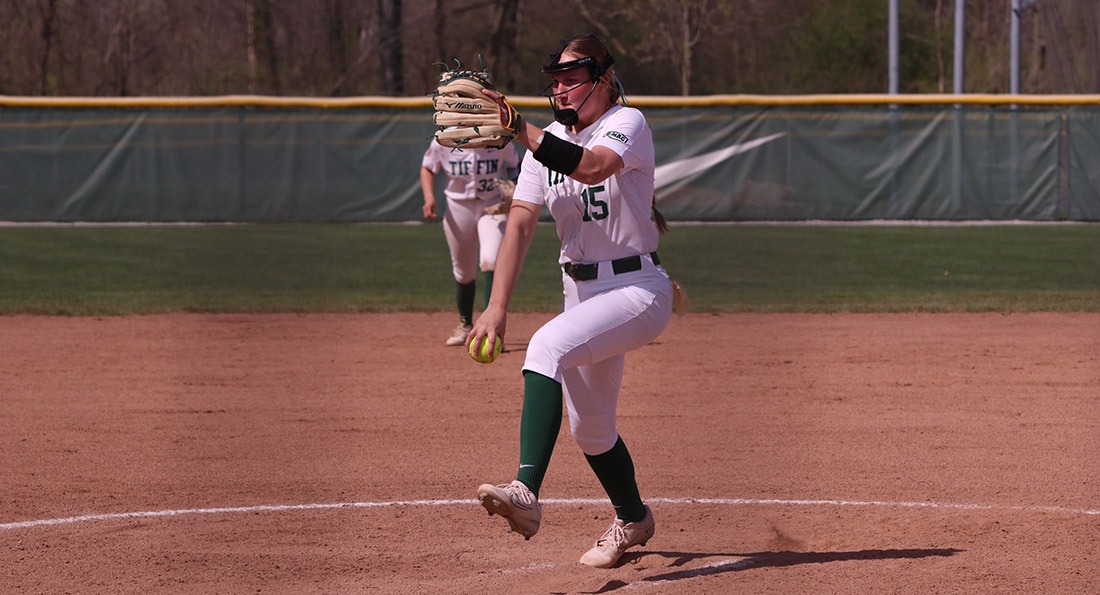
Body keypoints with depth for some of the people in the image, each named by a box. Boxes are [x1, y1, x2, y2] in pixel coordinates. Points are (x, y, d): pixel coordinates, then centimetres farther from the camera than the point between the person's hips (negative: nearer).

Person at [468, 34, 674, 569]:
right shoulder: (548, 142, 5)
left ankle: (526, 492, -44)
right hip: (581, 292, 8)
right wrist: (497, 306, -16)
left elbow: (593, 167, -35)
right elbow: (520, 224, -3)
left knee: (548, 345, -33)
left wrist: (519, 131, -46)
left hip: (638, 289, -8)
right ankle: (632, 519, 42)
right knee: (589, 426, 15)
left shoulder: (627, 124, -12)